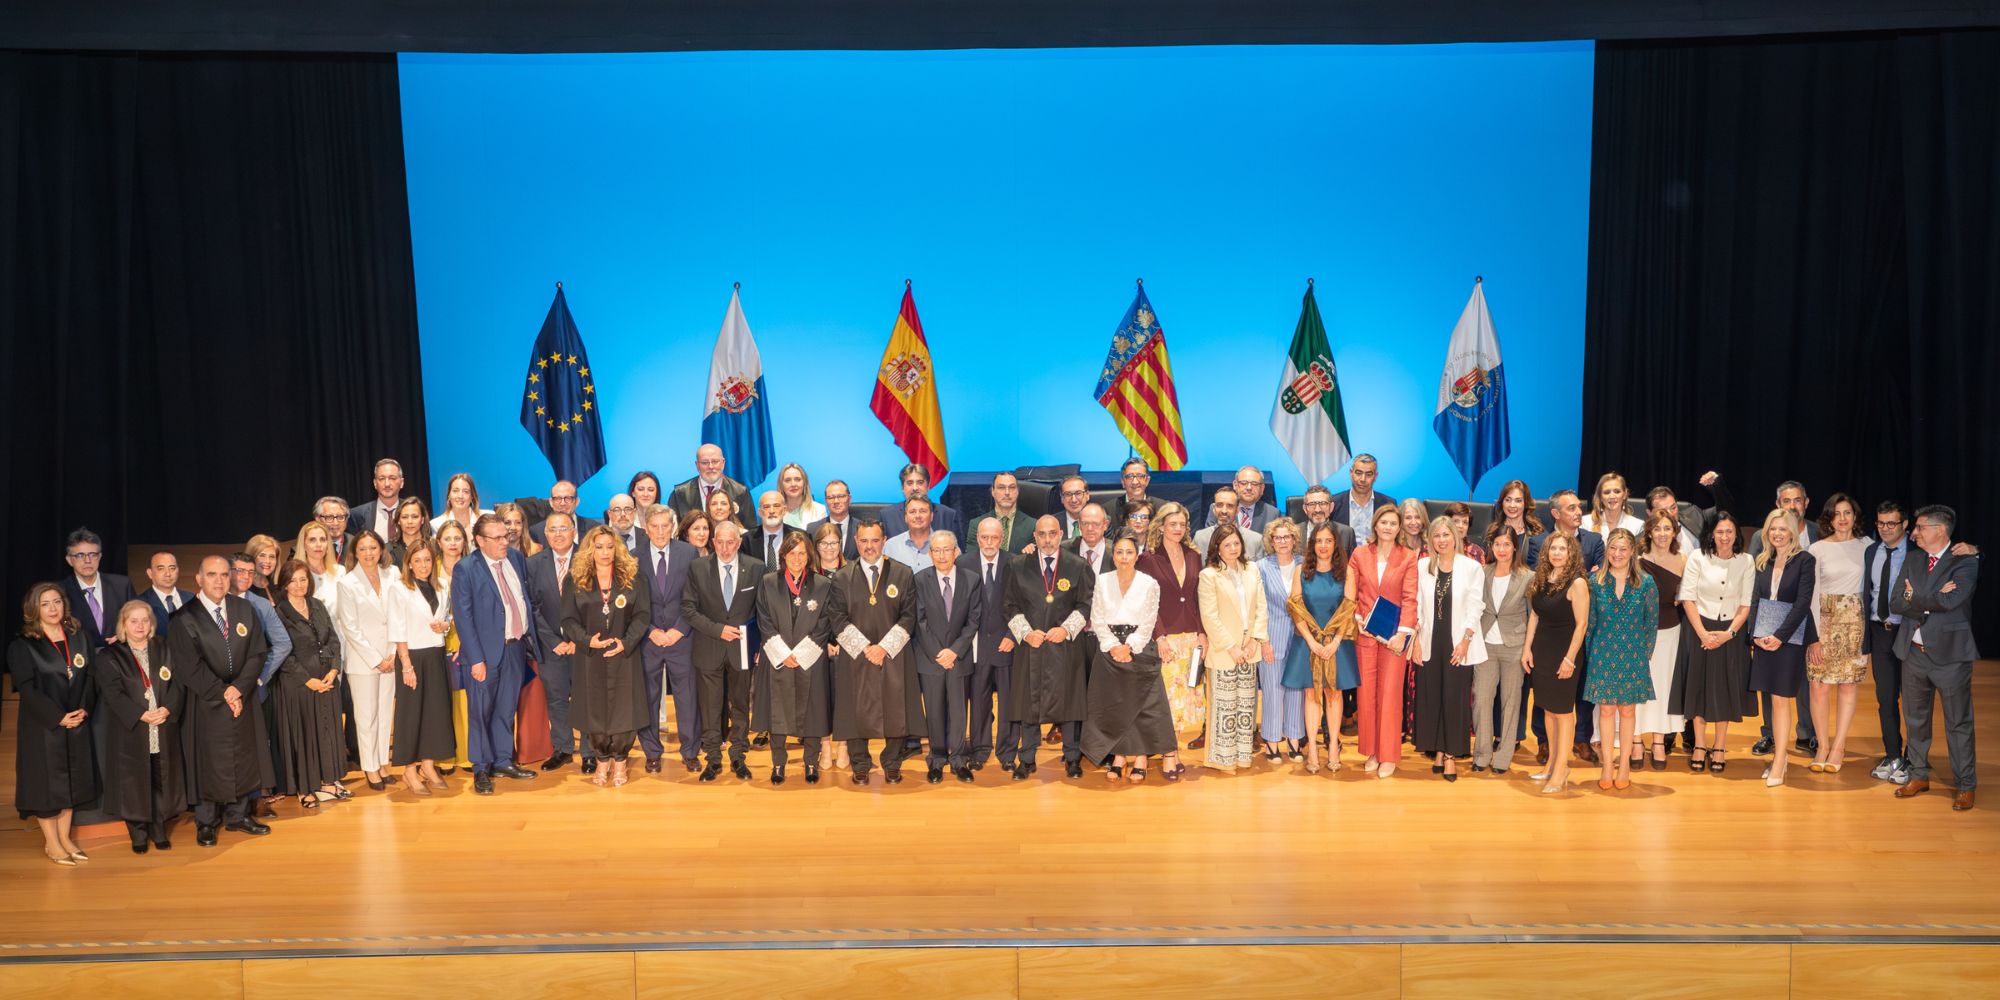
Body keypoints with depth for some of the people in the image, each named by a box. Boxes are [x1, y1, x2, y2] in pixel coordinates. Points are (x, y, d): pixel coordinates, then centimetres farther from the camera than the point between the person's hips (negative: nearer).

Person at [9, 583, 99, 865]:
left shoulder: (78, 637, 8)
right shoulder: (21, 646, -6)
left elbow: (90, 676, 5)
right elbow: (27, 689, -12)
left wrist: (84, 709, -10)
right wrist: (58, 717, -18)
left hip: (77, 724, 5)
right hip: (42, 726, -4)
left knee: (72, 780, 9)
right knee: (46, 780, 1)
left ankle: (64, 837, 20)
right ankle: (51, 842, 12)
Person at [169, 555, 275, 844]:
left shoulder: (244, 610, 3)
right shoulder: (184, 619, -10)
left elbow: (257, 653, 0)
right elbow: (189, 667, -13)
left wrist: (239, 687, -13)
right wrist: (222, 694, -14)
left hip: (243, 698, 4)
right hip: (205, 702, -4)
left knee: (243, 756, 10)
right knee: (208, 760, 3)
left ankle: (237, 815, 25)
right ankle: (206, 822, 17)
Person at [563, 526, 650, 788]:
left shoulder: (631, 578, 3)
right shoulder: (576, 580, 4)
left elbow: (643, 614, -1)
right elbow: (569, 619, 1)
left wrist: (626, 642, -14)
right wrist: (587, 640, -16)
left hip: (623, 656, 0)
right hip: (589, 658, 0)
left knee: (624, 710, 0)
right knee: (594, 711, 3)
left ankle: (619, 762, 16)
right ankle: (602, 761, 19)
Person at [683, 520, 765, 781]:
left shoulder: (755, 568, -1)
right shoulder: (698, 568, -2)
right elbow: (688, 608, -3)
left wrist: (761, 645, -1)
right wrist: (717, 629, -12)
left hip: (742, 648, 1)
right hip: (709, 649, 0)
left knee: (740, 704, 9)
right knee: (710, 707, 4)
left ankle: (738, 756, 21)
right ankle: (713, 759, 15)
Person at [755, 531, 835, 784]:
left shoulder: (823, 585, 1)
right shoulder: (768, 583, 3)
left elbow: (824, 625, -1)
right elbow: (765, 622, 0)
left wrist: (799, 654, -8)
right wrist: (784, 654, -9)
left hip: (810, 660, 0)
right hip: (777, 659, 1)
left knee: (811, 712, 3)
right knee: (777, 713, 4)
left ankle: (811, 763, 15)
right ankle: (778, 765, 14)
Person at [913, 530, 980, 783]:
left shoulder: (971, 580, 1)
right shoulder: (920, 580, -2)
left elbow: (973, 620, 0)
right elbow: (920, 620, -3)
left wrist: (955, 650, -10)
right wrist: (937, 653, -9)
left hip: (959, 656, 1)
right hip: (930, 657, -1)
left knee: (958, 710, 4)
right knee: (934, 711, 5)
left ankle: (958, 760, 15)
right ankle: (936, 760, 14)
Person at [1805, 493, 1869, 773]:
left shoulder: (1866, 546, 4)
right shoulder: (1817, 549, -1)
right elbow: (1812, 594, -3)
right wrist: (1814, 636, -8)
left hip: (1855, 622, 1)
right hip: (1823, 620, -1)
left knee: (1848, 685, 3)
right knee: (1819, 686, -5)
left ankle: (1839, 747, 10)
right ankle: (1822, 745, 7)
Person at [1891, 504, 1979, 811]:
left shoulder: (1965, 562, -9)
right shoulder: (1912, 562, 8)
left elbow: (1952, 601, -25)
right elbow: (1895, 603, -1)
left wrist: (1915, 598, -10)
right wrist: (1933, 599, -15)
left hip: (1949, 654, -6)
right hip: (1914, 652, 6)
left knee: (1958, 723, 3)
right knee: (1915, 719, 14)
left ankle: (1965, 786, 13)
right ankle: (1919, 777, 27)